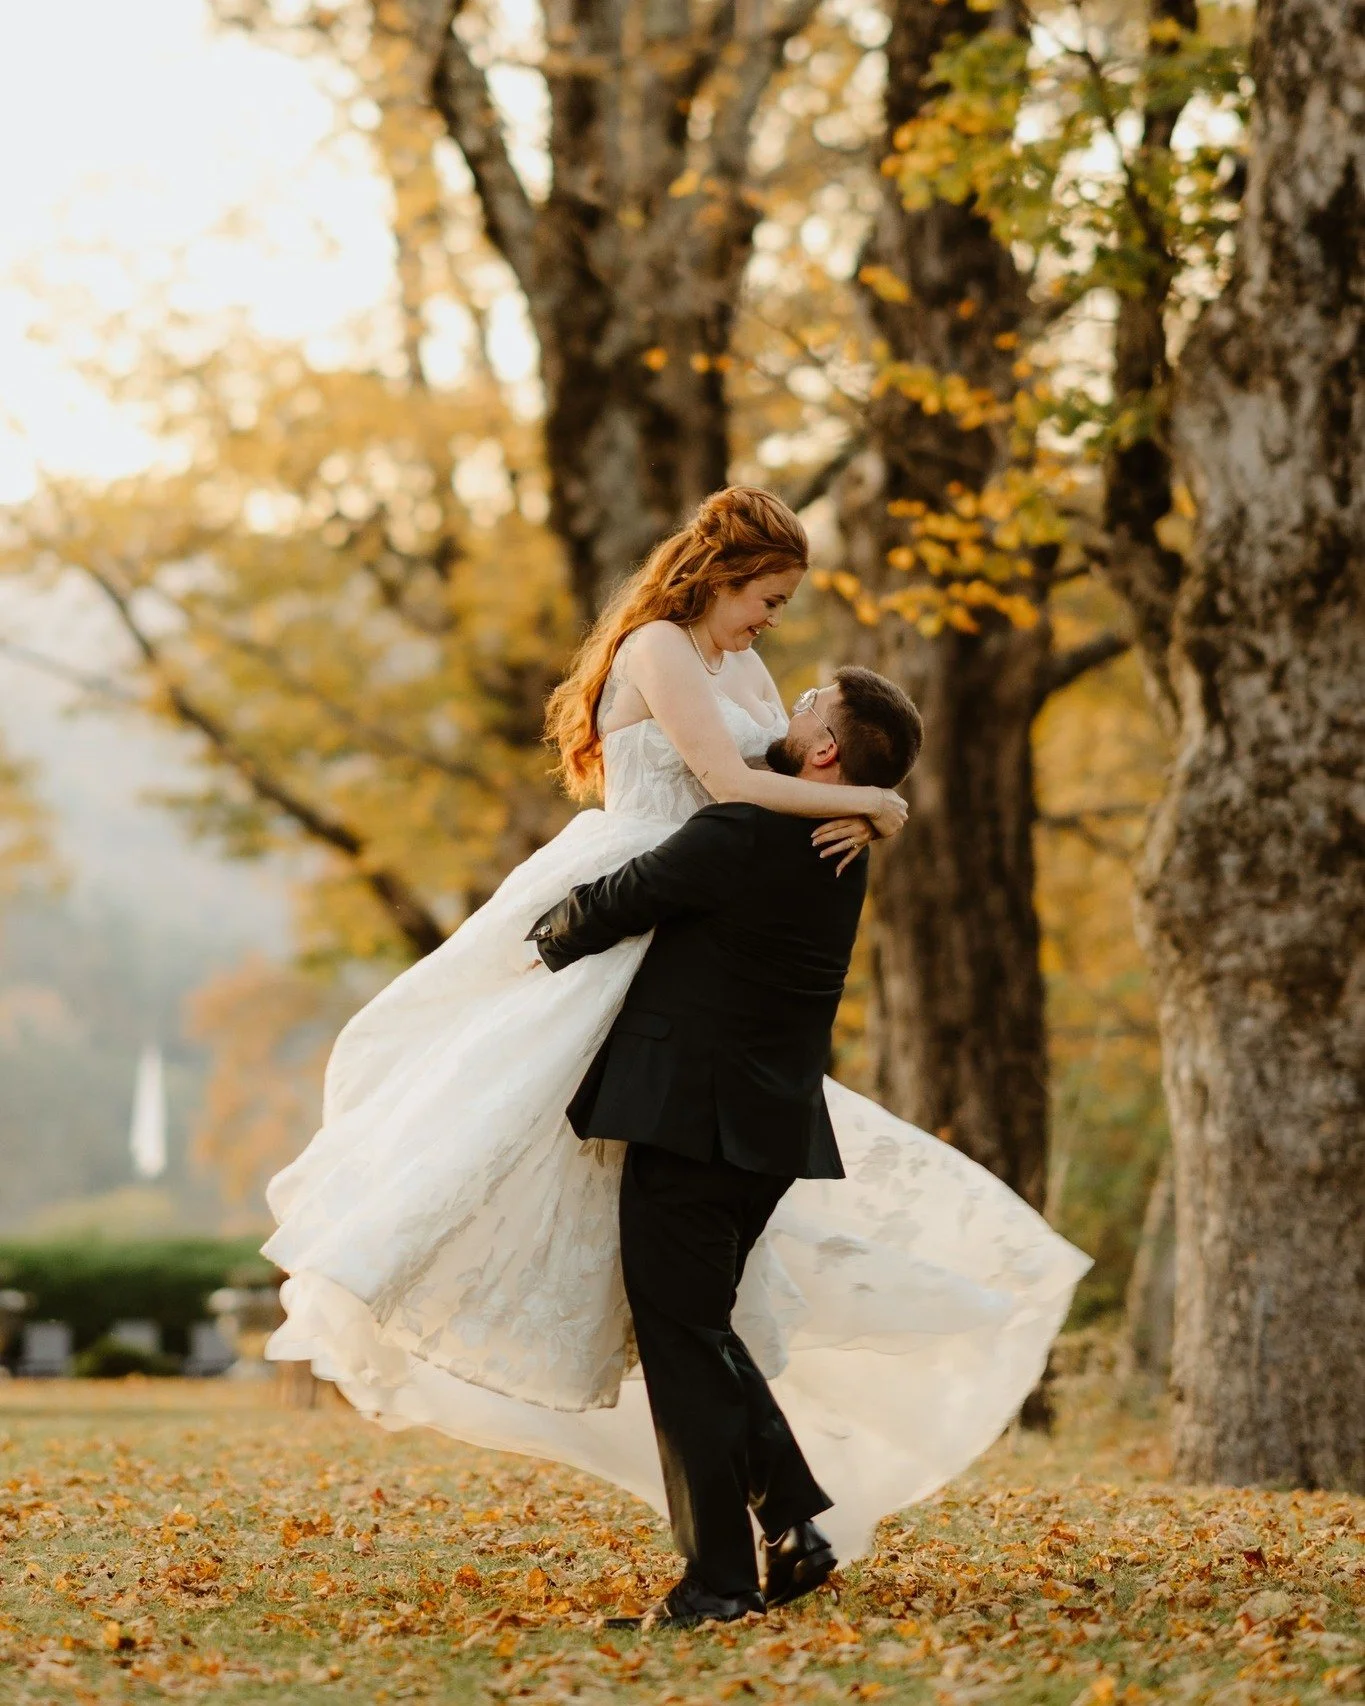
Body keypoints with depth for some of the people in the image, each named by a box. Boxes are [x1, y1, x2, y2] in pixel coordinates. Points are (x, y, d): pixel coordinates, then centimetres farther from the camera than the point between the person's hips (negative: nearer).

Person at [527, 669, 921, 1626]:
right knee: (703, 1327, 19)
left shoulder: (740, 836, -18)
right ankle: (792, 1521, 10)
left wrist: (548, 938, 11)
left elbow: (608, 908, -9)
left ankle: (719, 1577, 0)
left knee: (681, 1341, -1)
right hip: (773, 1127, 8)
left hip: (692, 1120, -8)